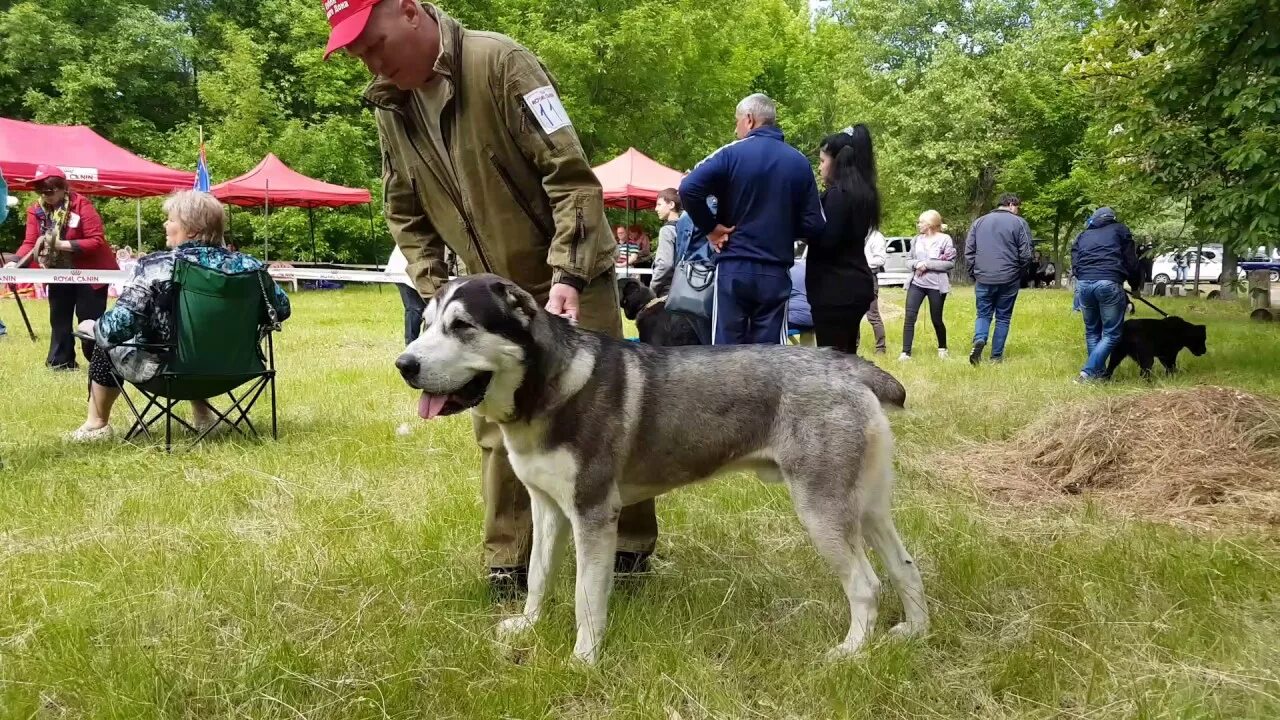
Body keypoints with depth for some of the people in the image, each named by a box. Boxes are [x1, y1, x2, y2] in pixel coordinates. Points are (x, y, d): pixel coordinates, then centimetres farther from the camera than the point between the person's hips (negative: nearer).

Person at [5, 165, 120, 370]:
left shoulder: (81, 204, -19)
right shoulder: (36, 210, -3)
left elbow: (97, 241, -24)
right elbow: (30, 243, -8)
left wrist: (62, 244, -28)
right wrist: (15, 263, -27)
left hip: (89, 271, -6)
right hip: (59, 273, 6)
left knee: (89, 320, -2)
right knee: (59, 318, 11)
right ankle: (61, 362, 22)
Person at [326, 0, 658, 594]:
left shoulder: (499, 63, -20)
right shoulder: (389, 105, 0)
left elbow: (572, 175, -22)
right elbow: (405, 214, 11)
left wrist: (567, 274, -29)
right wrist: (435, 292, 0)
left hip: (570, 278, -5)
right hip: (492, 293, 6)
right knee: (497, 426, 7)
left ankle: (629, 545, 20)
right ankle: (507, 561, 18)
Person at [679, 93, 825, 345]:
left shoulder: (732, 154, -5)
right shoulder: (799, 162, 5)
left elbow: (688, 188, -19)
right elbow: (813, 225, 3)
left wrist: (710, 227, -7)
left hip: (733, 269, -2)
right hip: (775, 272, 3)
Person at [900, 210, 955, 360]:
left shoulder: (945, 239, -5)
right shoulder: (917, 240, 10)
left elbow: (950, 263, -11)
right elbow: (909, 261, 13)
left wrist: (927, 264, -15)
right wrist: (916, 263, -10)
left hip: (936, 285, -4)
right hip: (916, 283, 4)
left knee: (936, 319, 8)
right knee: (909, 317, -8)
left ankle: (942, 348, 31)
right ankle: (906, 352, -6)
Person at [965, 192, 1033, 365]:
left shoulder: (979, 222, 8)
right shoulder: (1019, 223, -2)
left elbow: (968, 251, 7)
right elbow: (1026, 254, -5)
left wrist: (974, 273, 16)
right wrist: (1018, 271, 13)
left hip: (983, 279, 2)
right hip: (1009, 279, -2)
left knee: (983, 314, 12)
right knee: (1003, 318, 9)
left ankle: (979, 340, -16)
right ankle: (996, 356, 11)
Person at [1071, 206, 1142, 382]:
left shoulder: (1082, 236, 27)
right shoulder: (1119, 230, 18)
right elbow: (1131, 261, 13)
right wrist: (1136, 286, 26)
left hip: (1083, 284, 4)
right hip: (1109, 283, -4)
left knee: (1092, 331, 18)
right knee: (1111, 334, 2)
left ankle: (1099, 372, 20)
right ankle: (1088, 372, -11)